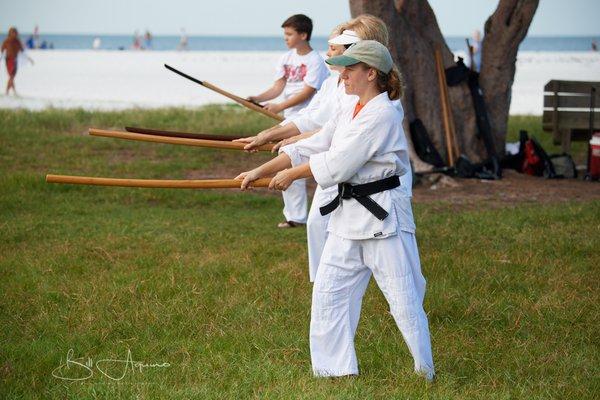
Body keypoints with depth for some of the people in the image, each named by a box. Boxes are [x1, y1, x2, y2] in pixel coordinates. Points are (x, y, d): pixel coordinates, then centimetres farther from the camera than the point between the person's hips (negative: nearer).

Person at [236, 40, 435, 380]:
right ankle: (336, 371, 18)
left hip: (383, 216, -9)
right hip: (349, 214, 9)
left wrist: (291, 175, -7)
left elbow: (338, 164, -19)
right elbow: (310, 148, 11)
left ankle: (426, 372, 11)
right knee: (328, 295, 9)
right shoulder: (349, 113, 13)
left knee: (404, 299, -2)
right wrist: (260, 171, 3)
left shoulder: (382, 115, -17)